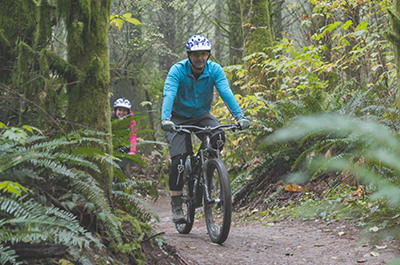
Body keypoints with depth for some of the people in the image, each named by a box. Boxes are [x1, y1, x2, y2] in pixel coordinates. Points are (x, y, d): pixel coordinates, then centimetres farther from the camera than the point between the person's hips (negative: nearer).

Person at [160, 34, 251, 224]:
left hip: (202, 116, 2)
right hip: (179, 119, -2)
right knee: (178, 159, -17)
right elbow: (169, 94, -32)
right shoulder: (177, 70, -20)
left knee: (219, 137, -30)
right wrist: (165, 119, -50)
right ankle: (176, 206, -6)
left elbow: (226, 93, -24)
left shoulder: (215, 70, -13)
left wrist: (240, 116, -39)